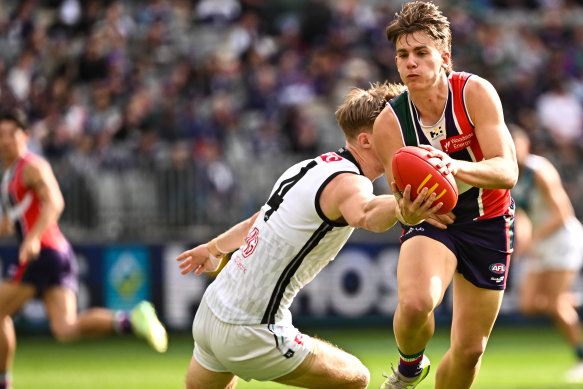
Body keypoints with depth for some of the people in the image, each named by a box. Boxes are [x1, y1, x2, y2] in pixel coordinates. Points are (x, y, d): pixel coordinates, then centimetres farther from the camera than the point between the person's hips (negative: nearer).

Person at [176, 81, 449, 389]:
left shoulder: (309, 167, 10)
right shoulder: (348, 182, -17)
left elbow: (258, 221, 28)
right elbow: (365, 214, -44)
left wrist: (214, 248, 45)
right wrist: (401, 210, -66)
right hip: (253, 335, -9)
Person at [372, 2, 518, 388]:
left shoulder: (476, 92, -22)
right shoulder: (389, 123, -18)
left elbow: (507, 171, -30)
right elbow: (404, 206, -14)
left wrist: (455, 166, -50)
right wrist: (408, 208, -40)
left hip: (488, 223, 1)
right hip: (432, 220, 0)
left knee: (470, 349, 2)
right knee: (415, 303, -32)